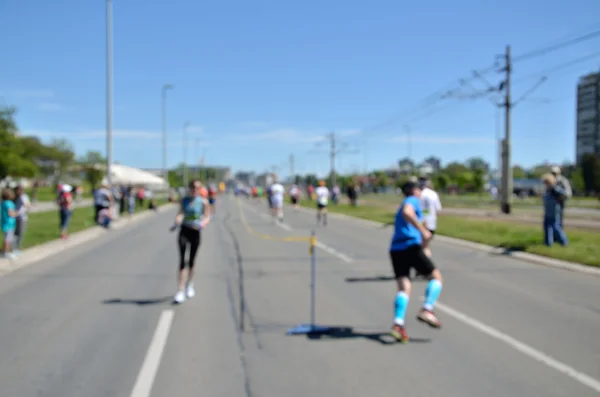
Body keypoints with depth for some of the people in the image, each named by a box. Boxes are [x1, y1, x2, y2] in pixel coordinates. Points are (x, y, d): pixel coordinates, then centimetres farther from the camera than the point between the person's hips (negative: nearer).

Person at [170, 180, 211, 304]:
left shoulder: (203, 202, -2)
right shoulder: (184, 200, 4)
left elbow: (207, 216, -1)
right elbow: (180, 213, 5)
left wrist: (203, 223, -22)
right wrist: (176, 222, -14)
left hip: (196, 232, -1)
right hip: (184, 230, 1)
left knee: (191, 261, 11)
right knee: (182, 260, -9)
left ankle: (189, 284, 37)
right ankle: (181, 291, -8)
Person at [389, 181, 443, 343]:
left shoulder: (403, 206, 30)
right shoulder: (413, 200, 4)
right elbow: (406, 212, -19)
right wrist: (423, 230, -23)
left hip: (395, 249, 7)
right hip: (411, 246, -7)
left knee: (404, 287, -3)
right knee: (436, 277, 6)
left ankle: (398, 323, -22)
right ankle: (426, 310, -14)